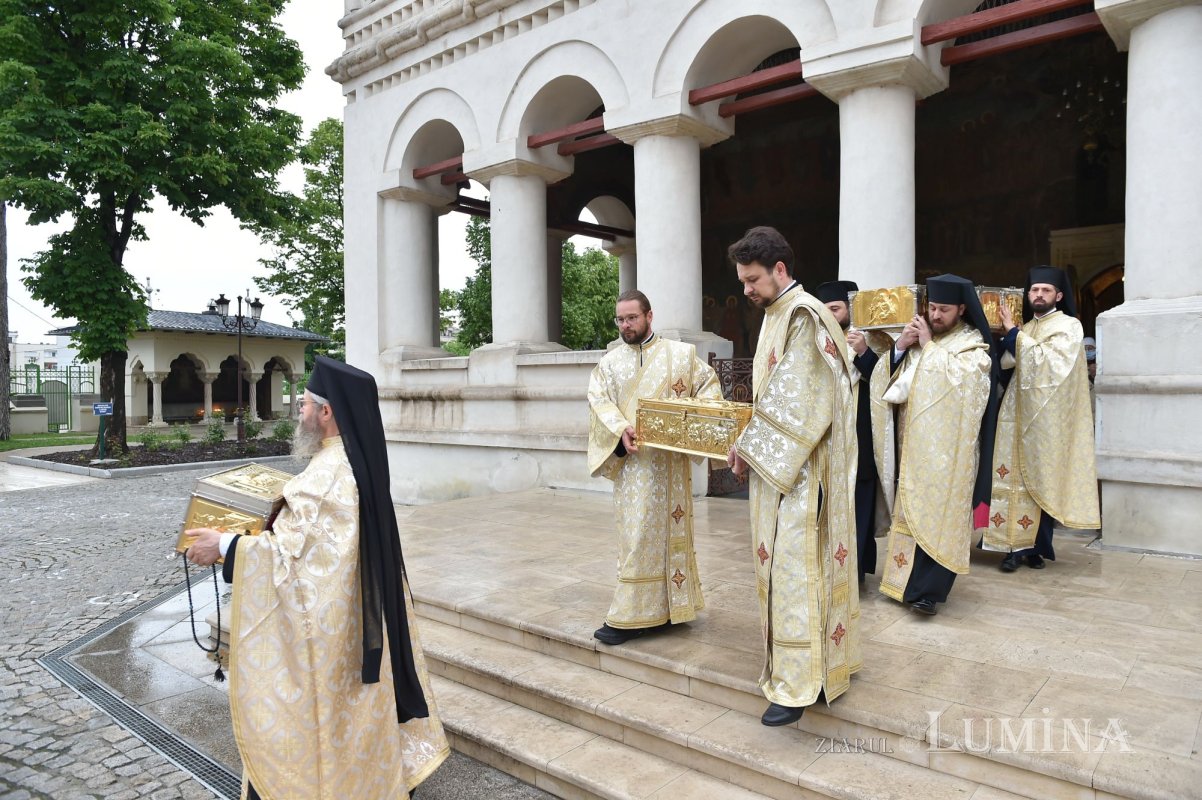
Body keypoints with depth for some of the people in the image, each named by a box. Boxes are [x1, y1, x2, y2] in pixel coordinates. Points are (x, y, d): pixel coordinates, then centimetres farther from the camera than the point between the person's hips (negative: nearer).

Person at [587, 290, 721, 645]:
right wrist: (621, 430, -21)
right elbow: (600, 400, -3)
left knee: (667, 529, 0)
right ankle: (655, 610, 14)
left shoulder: (680, 353, 6)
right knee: (637, 532, 2)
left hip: (669, 459, -1)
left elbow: (710, 385, 7)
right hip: (631, 459, 1)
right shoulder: (609, 362, 9)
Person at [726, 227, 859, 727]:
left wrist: (750, 448, -13)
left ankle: (795, 683, 3)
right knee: (781, 560, 15)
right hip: (778, 464, 10)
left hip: (800, 470, -10)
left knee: (795, 565, -6)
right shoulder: (778, 316, 15)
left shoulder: (803, 317, -15)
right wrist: (749, 445, 7)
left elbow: (794, 403, -20)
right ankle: (828, 657, 28)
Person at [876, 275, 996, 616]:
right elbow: (887, 378, 9)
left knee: (936, 514, -7)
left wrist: (928, 346, -10)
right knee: (909, 512, 8)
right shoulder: (918, 337, 14)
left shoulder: (973, 346, 0)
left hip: (946, 450, -5)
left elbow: (954, 379, -19)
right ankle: (909, 579, 17)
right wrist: (900, 346, -7)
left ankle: (926, 588, -5)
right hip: (913, 445, 5)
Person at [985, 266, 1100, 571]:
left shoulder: (1069, 326, -1)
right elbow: (1004, 363, 7)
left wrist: (1013, 333, -12)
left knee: (1041, 481, 0)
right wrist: (1006, 335, -8)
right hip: (1019, 416, 5)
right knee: (1017, 479, 0)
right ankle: (1017, 544, 2)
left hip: (1046, 418, -5)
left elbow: (1048, 360, -17)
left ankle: (1035, 546, 9)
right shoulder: (1023, 330, 17)